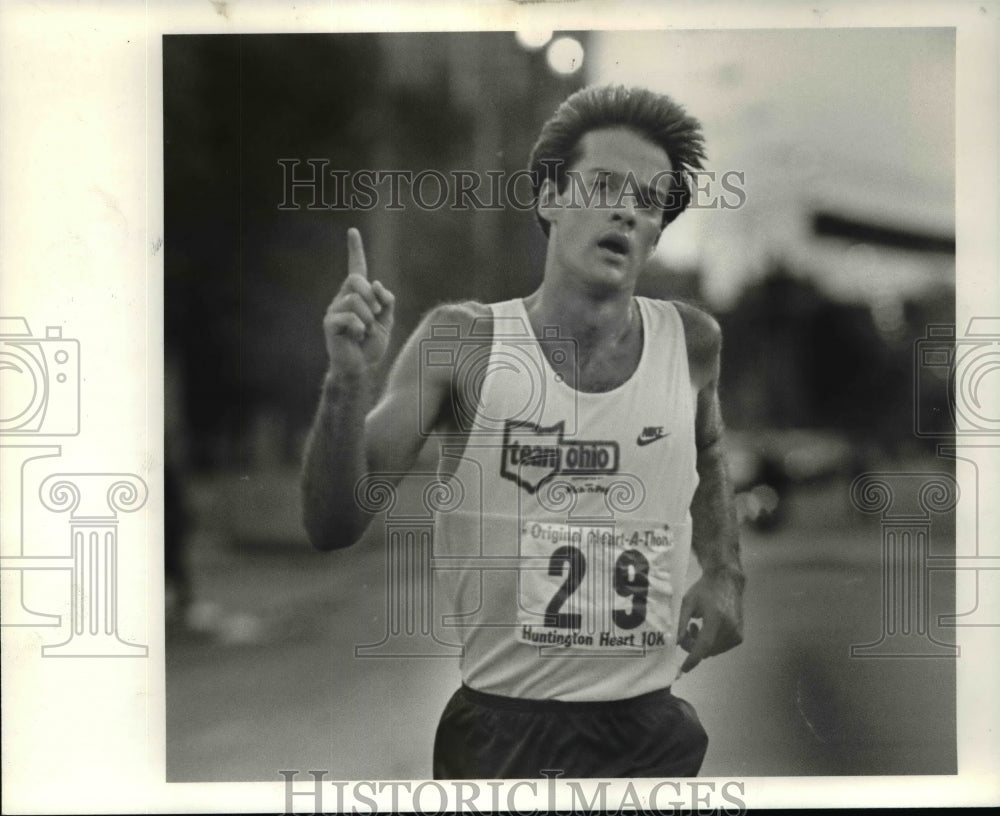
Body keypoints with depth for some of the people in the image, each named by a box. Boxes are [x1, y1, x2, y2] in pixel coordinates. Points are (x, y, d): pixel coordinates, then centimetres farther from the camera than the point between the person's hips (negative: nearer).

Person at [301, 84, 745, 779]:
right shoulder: (463, 343, -8)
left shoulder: (689, 343, 0)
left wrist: (724, 573, 13)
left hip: (651, 724, 3)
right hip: (498, 726, -3)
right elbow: (333, 526, -9)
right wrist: (349, 382, -22)